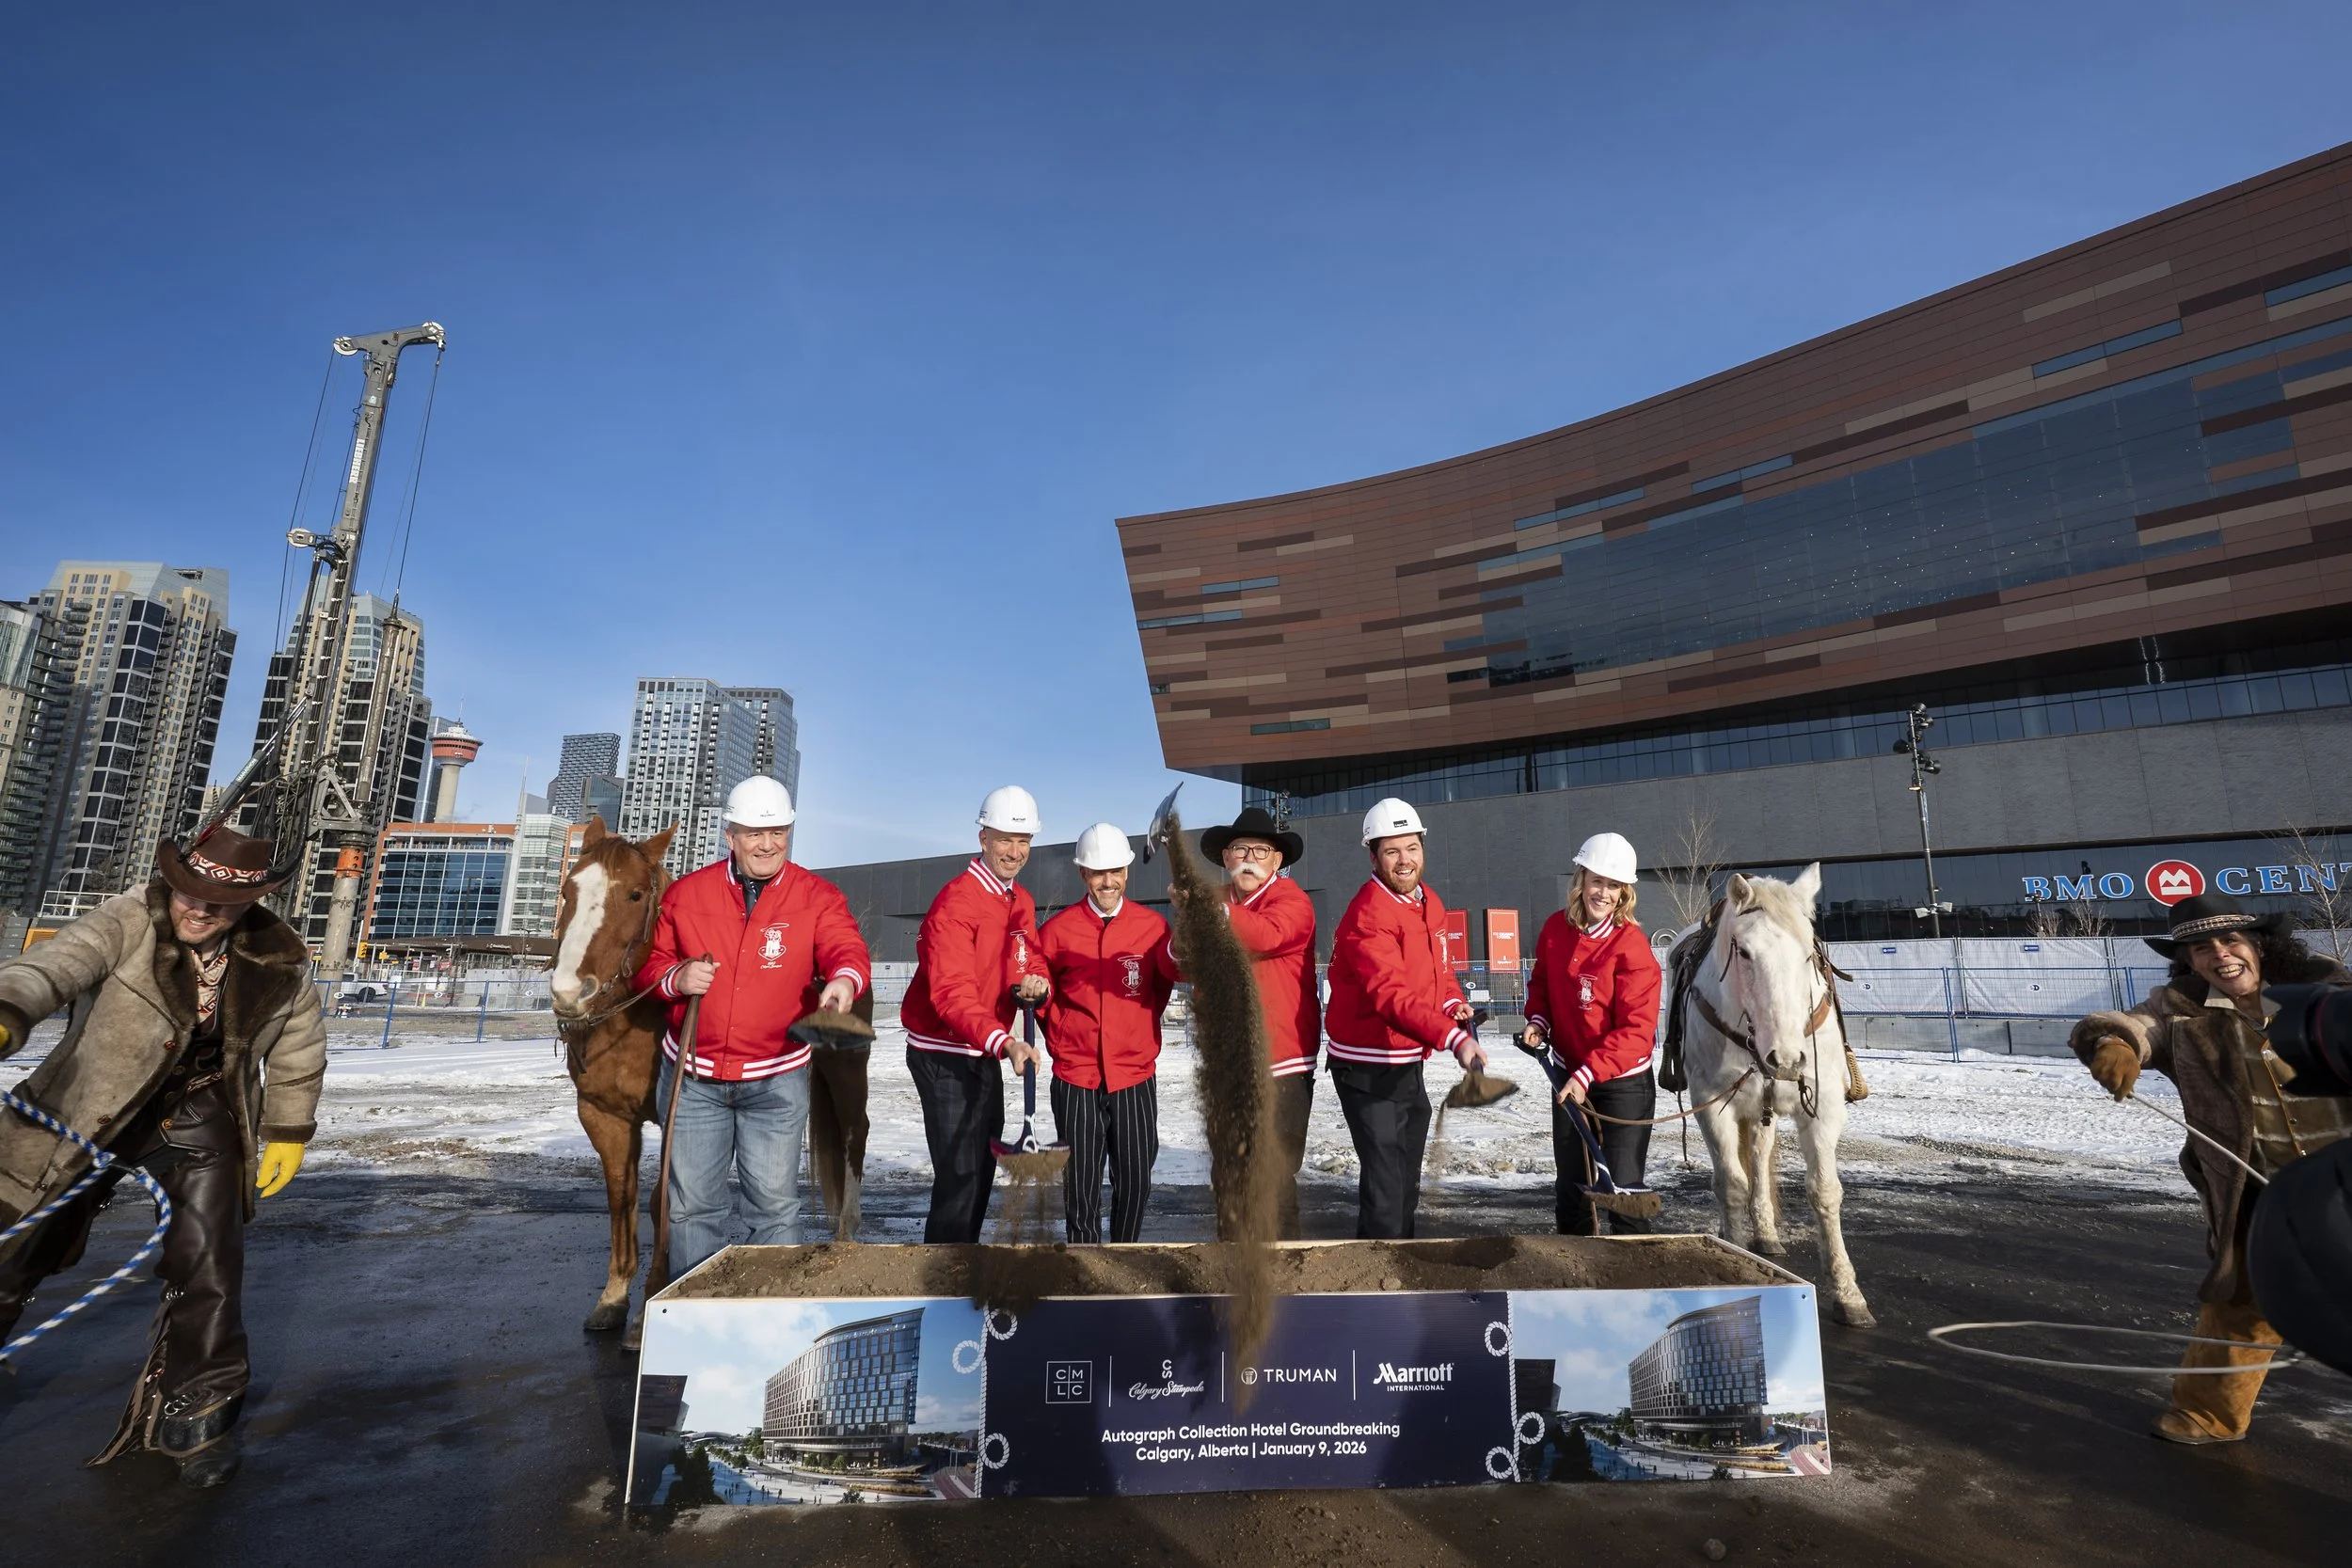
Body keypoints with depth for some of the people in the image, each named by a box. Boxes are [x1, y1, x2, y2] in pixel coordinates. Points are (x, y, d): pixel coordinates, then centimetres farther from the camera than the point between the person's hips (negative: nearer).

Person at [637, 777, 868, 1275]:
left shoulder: (818, 897, -5)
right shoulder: (685, 894, 1)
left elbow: (846, 949, -19)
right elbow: (649, 962, 8)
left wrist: (844, 979, -43)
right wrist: (675, 977, -15)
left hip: (777, 1079, -2)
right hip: (692, 1075, 2)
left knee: (775, 1203, 7)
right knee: (692, 1203, 13)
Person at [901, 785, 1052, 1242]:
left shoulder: (1022, 902, 7)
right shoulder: (956, 903, -20)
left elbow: (1033, 962, 10)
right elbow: (952, 993, -30)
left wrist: (1038, 985, -15)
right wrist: (1003, 1041, -43)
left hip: (986, 1055, 9)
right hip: (945, 1057, -9)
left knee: (983, 1169, 20)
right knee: (960, 1175, -9)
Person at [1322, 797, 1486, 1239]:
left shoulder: (1430, 904, 5)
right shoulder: (1369, 915, -23)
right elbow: (1392, 995, -34)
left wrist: (1453, 1002, -3)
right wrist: (1453, 1038, -45)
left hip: (1409, 1065, 9)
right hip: (1368, 1069, -9)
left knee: (1406, 1181, 21)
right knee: (1385, 1185, -7)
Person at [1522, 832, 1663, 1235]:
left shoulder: (1632, 946, -19)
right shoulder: (1555, 929, -4)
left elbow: (1636, 1029, -23)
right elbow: (1541, 982, 13)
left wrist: (1589, 1074, -31)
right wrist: (1537, 1020, -7)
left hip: (1623, 1083, -5)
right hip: (1567, 1076, 6)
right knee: (1569, 1185, 18)